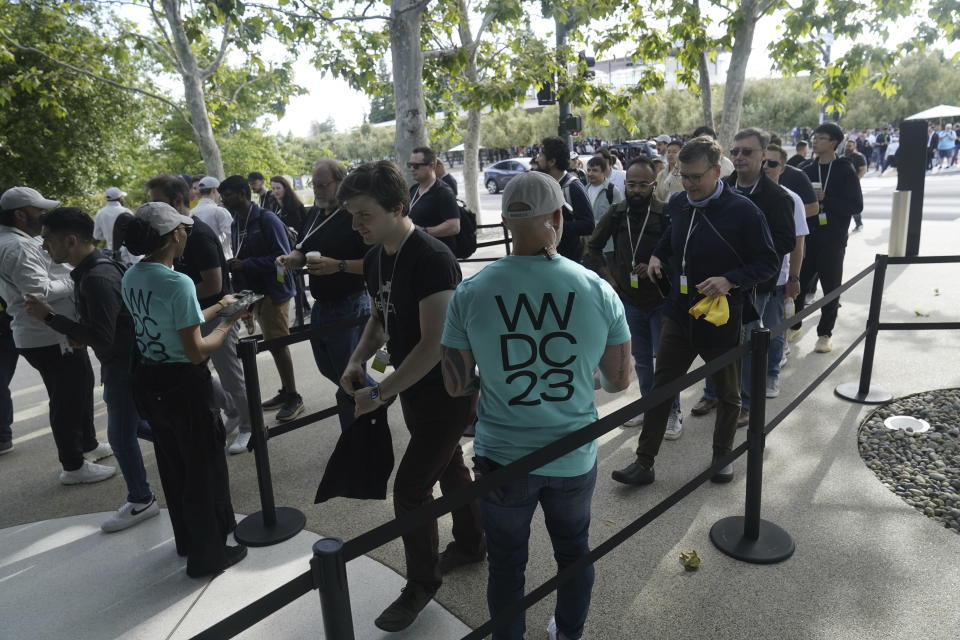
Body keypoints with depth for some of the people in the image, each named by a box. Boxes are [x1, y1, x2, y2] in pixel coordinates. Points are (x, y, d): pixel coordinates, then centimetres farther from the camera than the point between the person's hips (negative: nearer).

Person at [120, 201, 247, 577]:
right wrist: (227, 324, -9)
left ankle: (188, 539, 43)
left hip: (149, 381, 9)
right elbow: (196, 352, -23)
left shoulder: (131, 277, 2)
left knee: (172, 465, 24)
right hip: (183, 386, -9)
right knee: (204, 469, 9)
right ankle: (208, 554, 25)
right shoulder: (178, 283, -24)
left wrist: (216, 308, 12)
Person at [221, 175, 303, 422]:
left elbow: (283, 257, -19)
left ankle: (294, 397, 7)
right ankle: (286, 391, 24)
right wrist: (234, 265, -3)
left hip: (273, 292, -7)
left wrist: (246, 264, -21)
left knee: (279, 345, -4)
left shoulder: (267, 219, -13)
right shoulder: (236, 225, 10)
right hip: (254, 293, 7)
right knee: (273, 345, 13)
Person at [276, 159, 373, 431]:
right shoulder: (314, 213, 9)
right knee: (328, 368, 22)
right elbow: (302, 253, 18)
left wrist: (339, 266, -30)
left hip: (349, 307, -9)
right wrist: (292, 259, -4)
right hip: (321, 305, 9)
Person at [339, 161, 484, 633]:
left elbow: (434, 344, -28)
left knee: (410, 487, -2)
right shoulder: (375, 257, 0)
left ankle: (422, 583, 22)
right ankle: (471, 543, 46)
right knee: (448, 466, 23)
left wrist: (380, 394, -23)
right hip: (414, 387, 8)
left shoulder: (432, 259, -27)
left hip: (446, 390, -8)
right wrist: (357, 361, -2)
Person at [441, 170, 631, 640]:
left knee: (507, 562, 21)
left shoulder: (470, 293, -14)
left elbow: (456, 385, -6)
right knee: (574, 551, 27)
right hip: (575, 456, 2)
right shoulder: (599, 290, -11)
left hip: (502, 458, -1)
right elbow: (619, 381, -2)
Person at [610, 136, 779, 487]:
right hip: (679, 314, 4)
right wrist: (657, 256, 0)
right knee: (661, 388, 5)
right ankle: (644, 462, 14)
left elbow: (769, 262, -10)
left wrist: (731, 280, -24)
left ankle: (722, 456, 37)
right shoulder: (677, 204, 0)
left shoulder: (743, 211, -15)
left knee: (728, 393, 15)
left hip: (722, 319, -4)